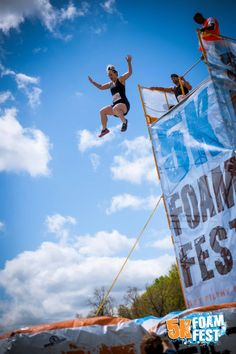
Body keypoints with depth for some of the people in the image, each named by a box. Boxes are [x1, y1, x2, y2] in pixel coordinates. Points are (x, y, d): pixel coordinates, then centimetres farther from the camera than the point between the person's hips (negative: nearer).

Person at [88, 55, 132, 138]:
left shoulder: (121, 79, 4)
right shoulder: (110, 84, 22)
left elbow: (129, 73, -8)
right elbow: (101, 87, 31)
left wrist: (129, 62, -19)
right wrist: (93, 82, 23)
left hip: (124, 104, -8)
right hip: (115, 105, 8)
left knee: (115, 109, -39)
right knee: (102, 111, -3)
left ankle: (124, 121, -18)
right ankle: (104, 129, 5)